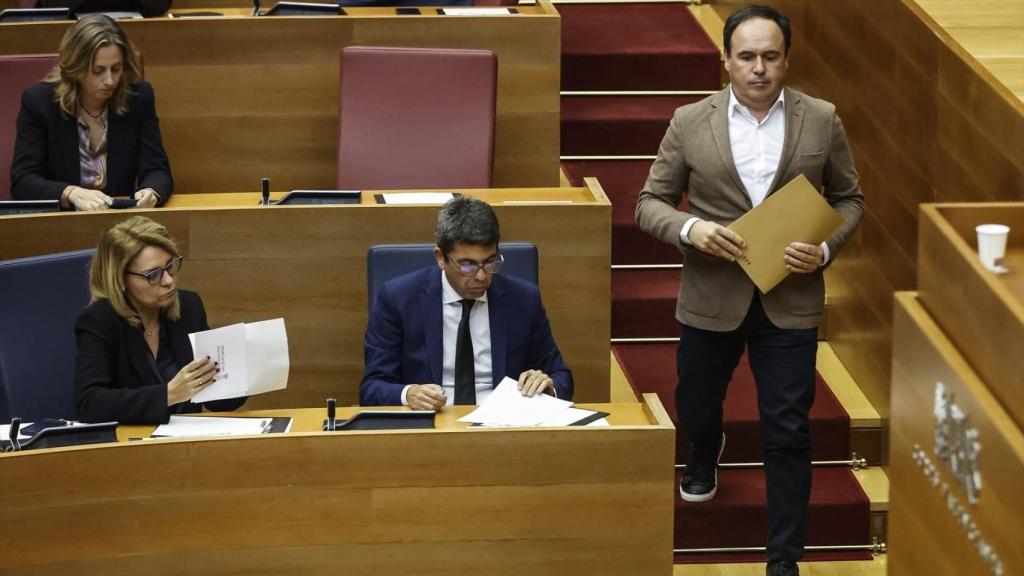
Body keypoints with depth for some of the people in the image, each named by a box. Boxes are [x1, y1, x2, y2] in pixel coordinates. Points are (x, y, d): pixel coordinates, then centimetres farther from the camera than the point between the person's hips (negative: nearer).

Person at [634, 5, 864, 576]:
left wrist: (826, 247, -12)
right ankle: (706, 454, 57)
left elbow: (849, 197, 7)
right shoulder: (690, 122, -5)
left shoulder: (823, 120, -3)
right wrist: (689, 229, -21)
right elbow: (650, 203, 0)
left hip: (791, 300, -1)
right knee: (695, 405, 21)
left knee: (788, 432, 0)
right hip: (710, 298, 1)